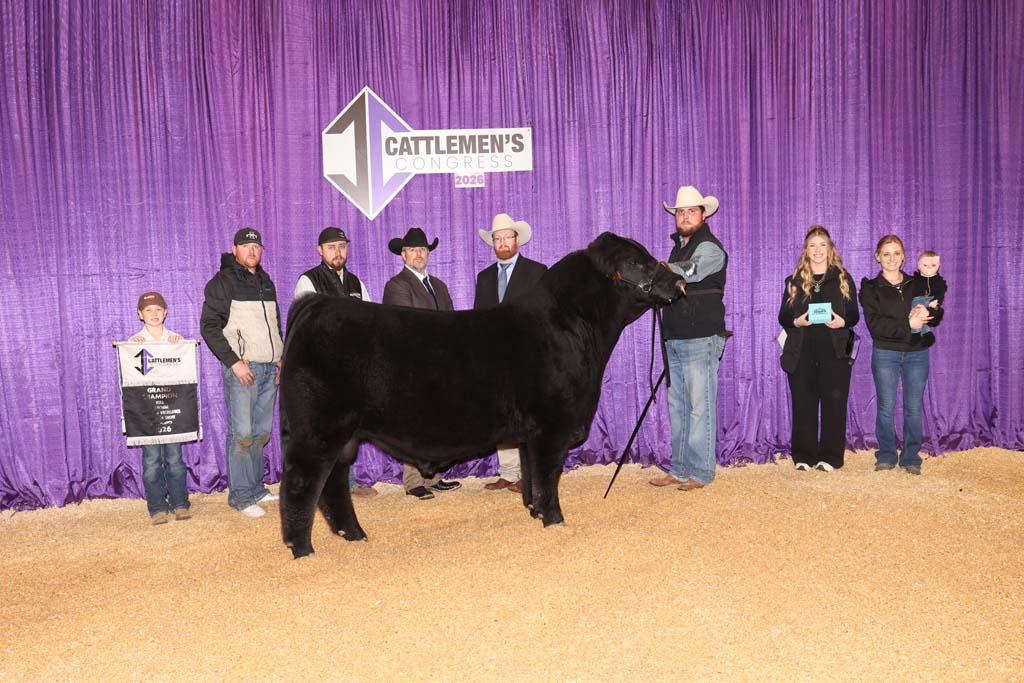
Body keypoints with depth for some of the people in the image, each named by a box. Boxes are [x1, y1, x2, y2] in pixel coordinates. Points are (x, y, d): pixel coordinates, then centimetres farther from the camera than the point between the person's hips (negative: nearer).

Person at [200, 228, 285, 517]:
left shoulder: (266, 282, 18)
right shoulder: (223, 282, -2)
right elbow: (209, 326, -8)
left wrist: (281, 357, 14)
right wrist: (233, 361, -15)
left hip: (270, 369, 6)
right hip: (242, 368, -6)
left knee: (261, 433, 10)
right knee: (242, 433, -8)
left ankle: (255, 488, 20)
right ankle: (241, 496, -1)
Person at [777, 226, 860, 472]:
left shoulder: (843, 279, 10)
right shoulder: (794, 281, 12)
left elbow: (854, 315, 7)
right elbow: (783, 316, 8)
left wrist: (842, 321, -15)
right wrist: (796, 321, -13)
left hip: (835, 350, -1)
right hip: (801, 351, 1)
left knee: (834, 402, -2)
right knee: (803, 403, 1)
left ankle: (830, 457, 5)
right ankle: (803, 456, 8)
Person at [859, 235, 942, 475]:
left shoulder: (917, 284, 12)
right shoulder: (870, 288, 3)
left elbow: (937, 317, 7)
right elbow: (874, 323, -10)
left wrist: (926, 312, -15)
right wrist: (907, 324, -18)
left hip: (917, 353, 2)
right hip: (885, 353, -2)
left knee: (914, 408, 2)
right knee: (886, 408, -1)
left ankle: (911, 458, 12)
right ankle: (886, 456, 11)